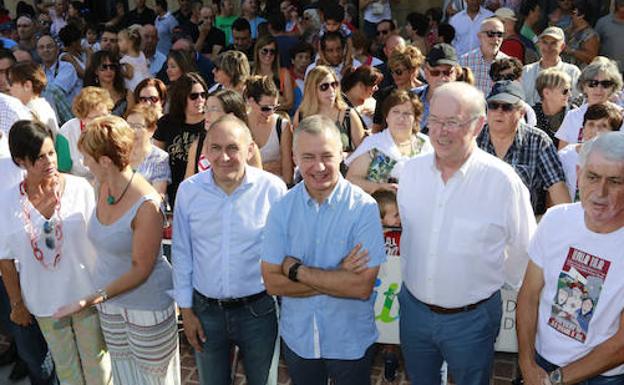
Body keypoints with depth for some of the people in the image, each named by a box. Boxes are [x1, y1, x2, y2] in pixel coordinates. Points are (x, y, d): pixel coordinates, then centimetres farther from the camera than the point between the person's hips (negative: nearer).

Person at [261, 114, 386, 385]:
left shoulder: (363, 207, -17)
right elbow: (272, 283, -11)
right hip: (297, 338, 3)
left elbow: (363, 286, -22)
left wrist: (296, 269, -19)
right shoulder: (282, 209, -8)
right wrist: (337, 277, -20)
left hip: (351, 342, -2)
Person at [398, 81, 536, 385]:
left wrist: (491, 283, 5)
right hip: (413, 307, 4)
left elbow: (523, 251, -7)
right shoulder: (411, 169, -5)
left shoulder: (503, 181, -19)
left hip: (471, 318, -4)